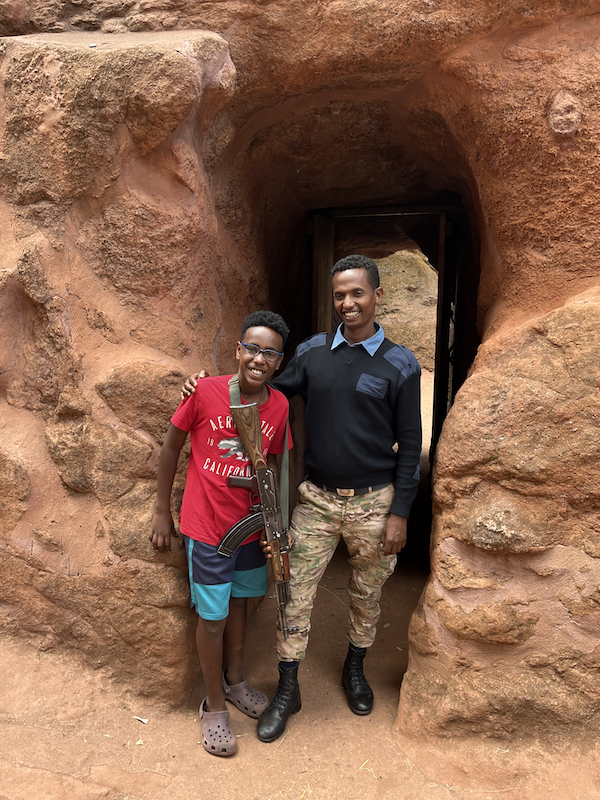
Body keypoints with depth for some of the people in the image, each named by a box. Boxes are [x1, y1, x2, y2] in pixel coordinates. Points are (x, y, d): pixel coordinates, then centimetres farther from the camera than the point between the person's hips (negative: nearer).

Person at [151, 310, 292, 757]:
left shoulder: (279, 406, -7)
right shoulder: (204, 392, -19)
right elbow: (172, 446, -7)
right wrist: (162, 512, -3)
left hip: (250, 525, 4)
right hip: (206, 528, -4)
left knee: (239, 603, 22)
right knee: (213, 616, 8)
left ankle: (235, 681, 47)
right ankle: (215, 707, 32)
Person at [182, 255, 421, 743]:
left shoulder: (400, 365, -5)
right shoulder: (313, 352, 1)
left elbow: (409, 445, -4)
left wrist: (400, 513, -7)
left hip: (373, 502, -1)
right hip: (317, 499, 2)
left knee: (367, 593, 17)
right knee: (296, 593, 5)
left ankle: (355, 669, 44)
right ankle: (287, 690, 26)